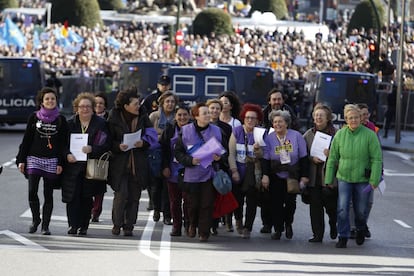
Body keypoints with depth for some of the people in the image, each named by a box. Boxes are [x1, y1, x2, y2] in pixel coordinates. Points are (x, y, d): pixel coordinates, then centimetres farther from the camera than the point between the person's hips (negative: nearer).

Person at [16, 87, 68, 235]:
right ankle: (35, 219, 12)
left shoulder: (60, 120, 5)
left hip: (52, 161, 0)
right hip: (34, 159, 0)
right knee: (32, 191, -10)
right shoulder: (34, 118, 5)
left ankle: (45, 225, 10)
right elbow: (26, 139, 7)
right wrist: (21, 160, 2)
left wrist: (61, 163, -4)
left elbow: (63, 143, 4)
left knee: (48, 195, 2)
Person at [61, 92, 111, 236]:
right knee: (72, 197, -6)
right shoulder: (70, 123, 8)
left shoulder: (100, 124, 3)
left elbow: (106, 145, -3)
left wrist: (92, 149, -19)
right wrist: (67, 154, -12)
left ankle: (83, 226, 11)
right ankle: (73, 225, -1)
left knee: (86, 197, 1)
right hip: (73, 166, 1)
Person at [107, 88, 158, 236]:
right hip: (120, 163, -3)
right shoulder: (114, 118, -4)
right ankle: (117, 224, 9)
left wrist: (143, 143, -10)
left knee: (134, 196, 4)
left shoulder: (143, 117, 4)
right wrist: (118, 146, -18)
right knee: (121, 194, -8)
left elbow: (151, 137, 10)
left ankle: (129, 226, 14)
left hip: (138, 163, 3)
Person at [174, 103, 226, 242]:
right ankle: (193, 224, 33)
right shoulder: (186, 131, -1)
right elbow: (178, 152, 0)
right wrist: (190, 160, -15)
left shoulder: (217, 131, 4)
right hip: (192, 174, -1)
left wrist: (219, 158, -11)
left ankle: (204, 232, 6)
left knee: (207, 204, -4)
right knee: (193, 204, 4)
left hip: (210, 173, 1)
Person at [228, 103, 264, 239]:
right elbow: (231, 153, -2)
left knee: (252, 201, -2)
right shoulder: (237, 131, -2)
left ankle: (247, 228, 4)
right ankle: (238, 219, 37)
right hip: (238, 170, 1)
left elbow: (262, 156, -4)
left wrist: (257, 150, -26)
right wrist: (234, 171, -8)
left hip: (253, 172, -1)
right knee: (237, 198, 8)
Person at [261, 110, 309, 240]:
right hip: (276, 177, 1)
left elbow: (303, 157, -1)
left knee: (290, 201, -2)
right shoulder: (269, 138, -3)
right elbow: (265, 159, -2)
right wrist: (265, 175, -13)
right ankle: (278, 229, 8)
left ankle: (288, 224, 24)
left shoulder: (296, 136, -5)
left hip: (293, 176, -1)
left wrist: (304, 176, -3)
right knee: (276, 202, -2)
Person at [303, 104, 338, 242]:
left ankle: (333, 225, 31)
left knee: (330, 205, -1)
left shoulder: (335, 133, -2)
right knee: (315, 206, 0)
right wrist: (312, 158, -5)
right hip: (314, 176, 3)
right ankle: (317, 234, 6)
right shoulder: (308, 134, 10)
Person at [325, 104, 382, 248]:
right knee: (342, 209, -9)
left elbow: (377, 159, -6)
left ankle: (360, 230, 40)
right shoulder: (340, 135, 0)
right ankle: (343, 237, 3)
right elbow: (332, 158, 6)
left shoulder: (369, 135, -8)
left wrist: (374, 180, -11)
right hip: (344, 178, 1)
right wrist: (329, 180, 5)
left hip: (362, 179, -1)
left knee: (360, 211, 11)